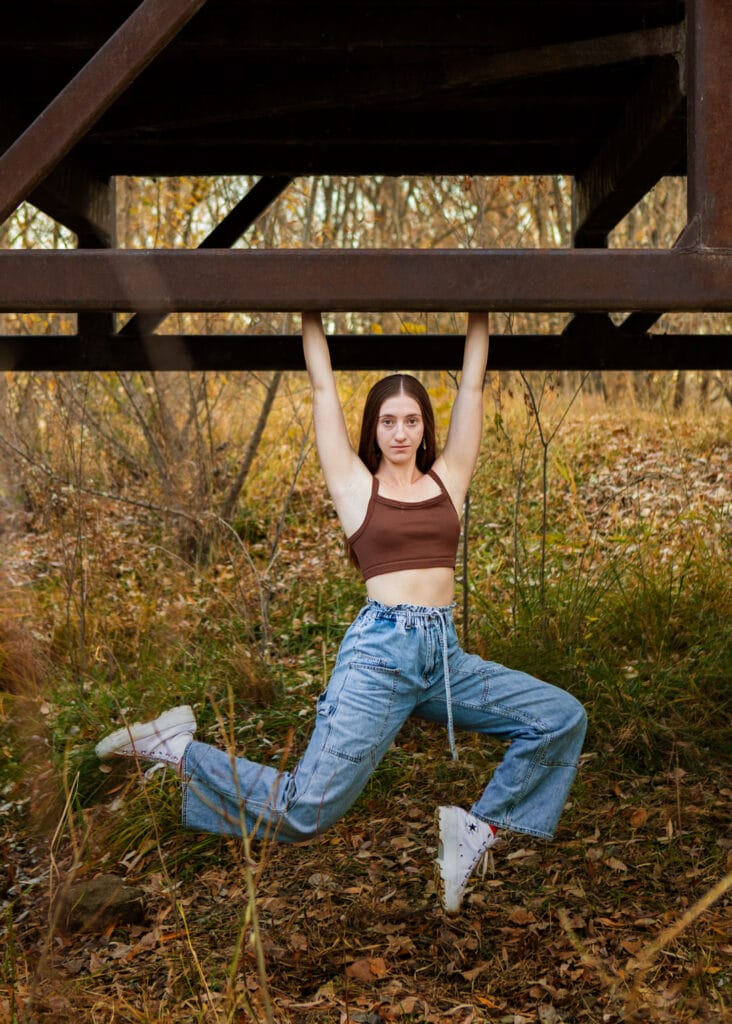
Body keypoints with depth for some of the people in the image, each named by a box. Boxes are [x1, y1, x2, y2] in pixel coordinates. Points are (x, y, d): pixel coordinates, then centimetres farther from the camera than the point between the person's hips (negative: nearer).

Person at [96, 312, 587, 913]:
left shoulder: (448, 479, 13)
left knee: (563, 717, -6)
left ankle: (478, 826, 4)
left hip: (445, 658, 5)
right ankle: (179, 748, 8)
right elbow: (323, 388, 8)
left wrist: (479, 314, 20)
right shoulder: (356, 486, 6)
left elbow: (473, 386, 16)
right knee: (304, 812, -11)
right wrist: (311, 315, 15)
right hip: (379, 652, -5)